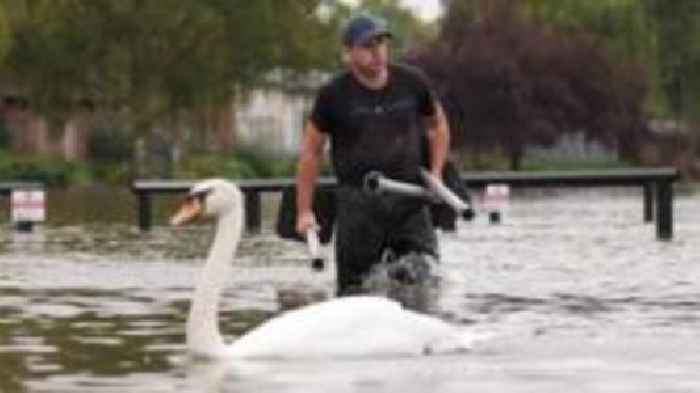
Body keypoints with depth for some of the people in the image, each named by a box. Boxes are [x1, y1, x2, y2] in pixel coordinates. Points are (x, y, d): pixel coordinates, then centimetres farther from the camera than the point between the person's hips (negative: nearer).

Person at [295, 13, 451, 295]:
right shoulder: (334, 95, -4)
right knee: (355, 285, 1)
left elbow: (438, 125, 20)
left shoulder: (412, 83, 2)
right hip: (358, 203, -2)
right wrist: (304, 211, 1)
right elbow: (310, 150, 3)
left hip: (409, 200, 2)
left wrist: (435, 173, 7)